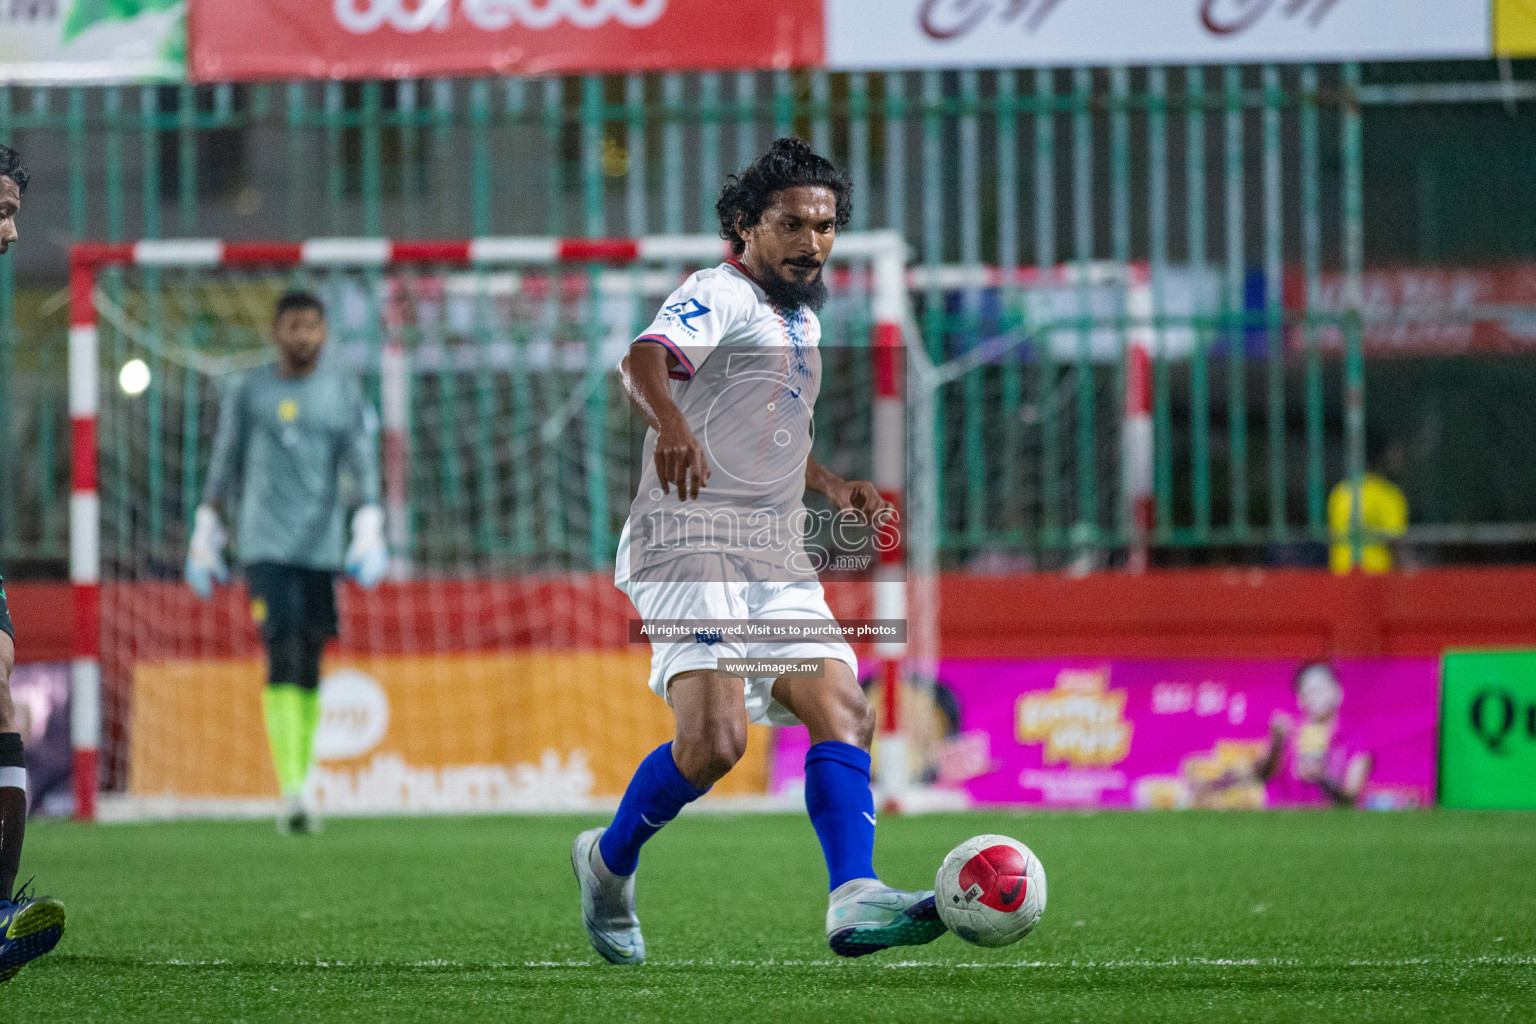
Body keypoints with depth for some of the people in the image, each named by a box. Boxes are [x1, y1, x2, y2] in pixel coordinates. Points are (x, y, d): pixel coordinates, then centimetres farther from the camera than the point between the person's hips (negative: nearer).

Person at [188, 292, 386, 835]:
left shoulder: (344, 392, 7)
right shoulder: (248, 392, 5)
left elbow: (363, 466, 3)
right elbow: (224, 466, 10)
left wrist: (369, 532, -9)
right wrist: (205, 538, 9)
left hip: (322, 547, 2)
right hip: (265, 545, -2)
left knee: (309, 668, 6)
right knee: (283, 658, -15)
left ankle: (301, 785, 16)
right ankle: (291, 792, -21)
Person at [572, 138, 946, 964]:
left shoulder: (800, 317, 24)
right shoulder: (721, 295, -4)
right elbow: (645, 360, -26)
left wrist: (834, 488, 24)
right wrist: (672, 425, -48)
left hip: (777, 558, 9)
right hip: (692, 542, -9)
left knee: (843, 712, -10)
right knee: (714, 739, -21)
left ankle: (853, 900, -20)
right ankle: (610, 861, 3)